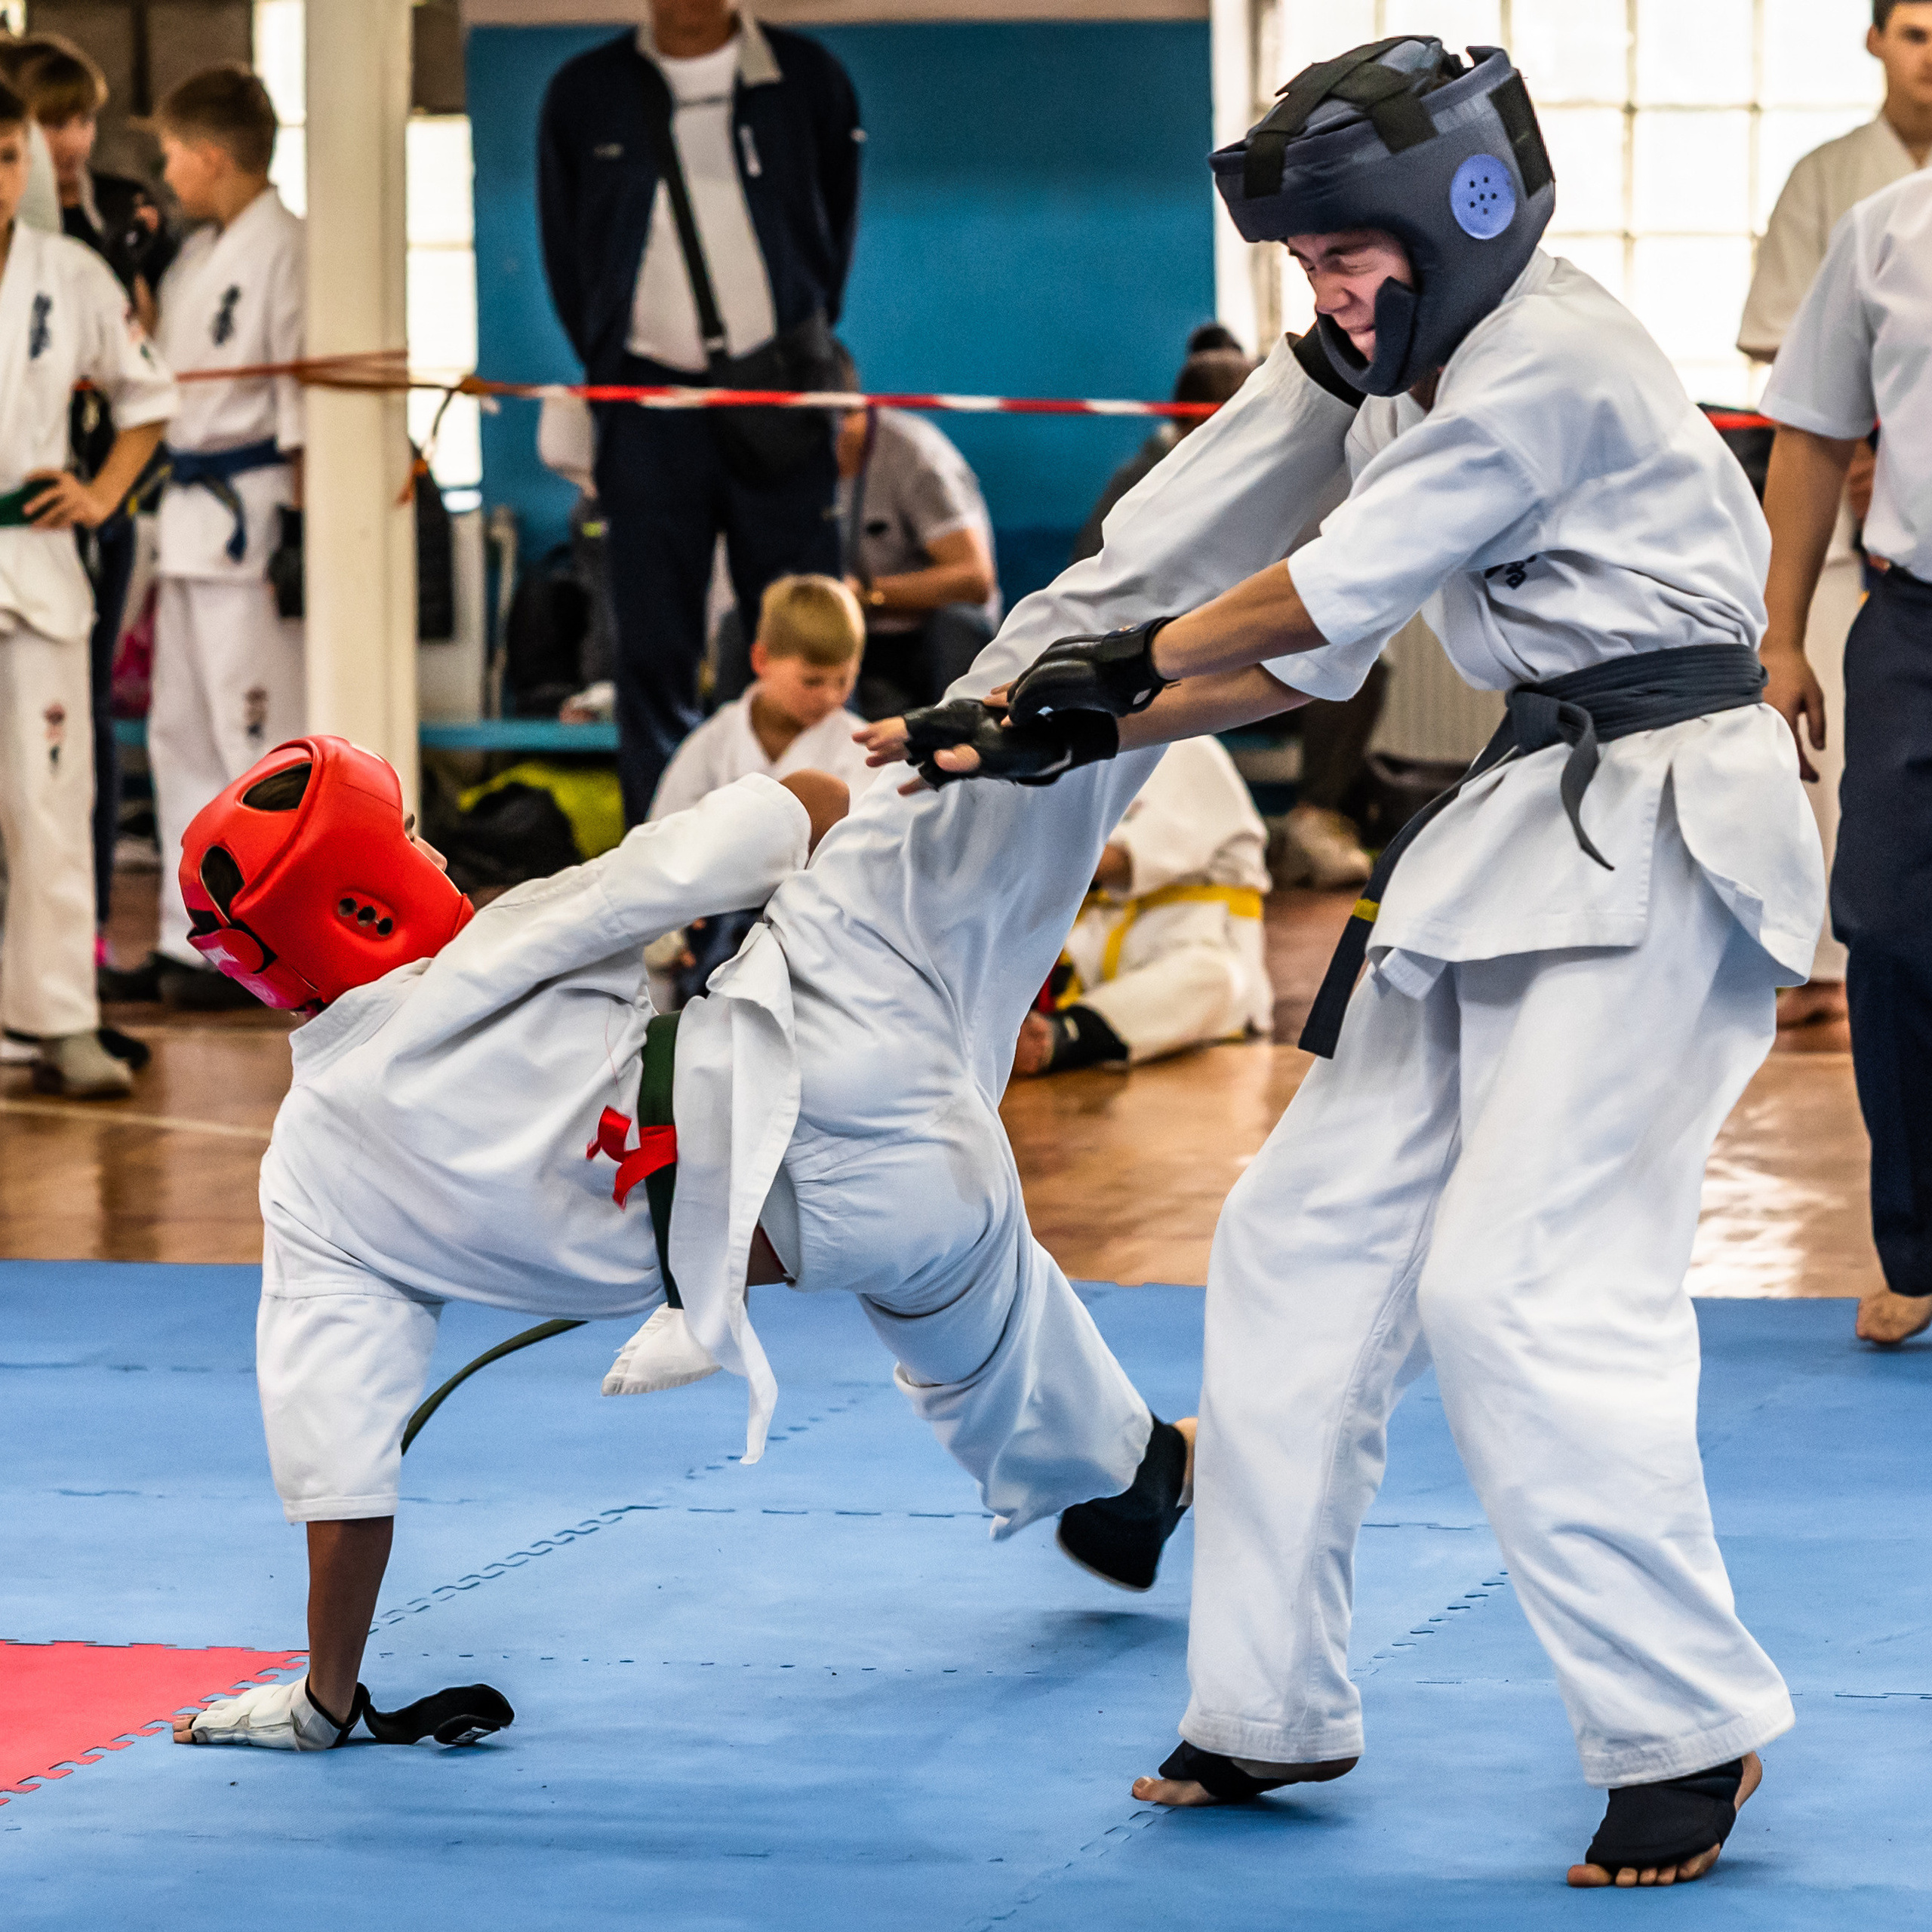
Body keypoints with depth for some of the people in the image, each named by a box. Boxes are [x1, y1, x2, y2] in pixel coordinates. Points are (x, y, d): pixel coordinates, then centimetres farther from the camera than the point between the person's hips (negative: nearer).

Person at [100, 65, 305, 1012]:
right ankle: (189, 940, 19)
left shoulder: (283, 248, -13)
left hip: (252, 509, -10)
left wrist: (298, 524, -18)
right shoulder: (196, 253, 15)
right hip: (191, 507, 10)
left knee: (253, 735, -7)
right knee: (181, 734, 13)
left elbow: (304, 393, -15)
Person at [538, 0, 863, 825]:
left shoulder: (807, 79, 5)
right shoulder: (585, 94, 6)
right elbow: (566, 254, 14)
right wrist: (609, 370, 9)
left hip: (779, 395, 0)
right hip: (649, 400, 1)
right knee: (654, 647, 0)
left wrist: (804, 350, 10)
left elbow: (835, 229, 14)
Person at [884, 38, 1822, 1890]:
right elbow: (1312, 661, 20)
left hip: (1653, 832, -10)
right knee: (1309, 1232, 10)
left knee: (1523, 1281, -17)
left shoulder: (1554, 363, -16)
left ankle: (1685, 1729, -7)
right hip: (1522, 832, 10)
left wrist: (1130, 661, 3)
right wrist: (1059, 738, 13)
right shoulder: (1420, 393, 15)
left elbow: (1333, 588, -13)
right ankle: (1272, 1705, 18)